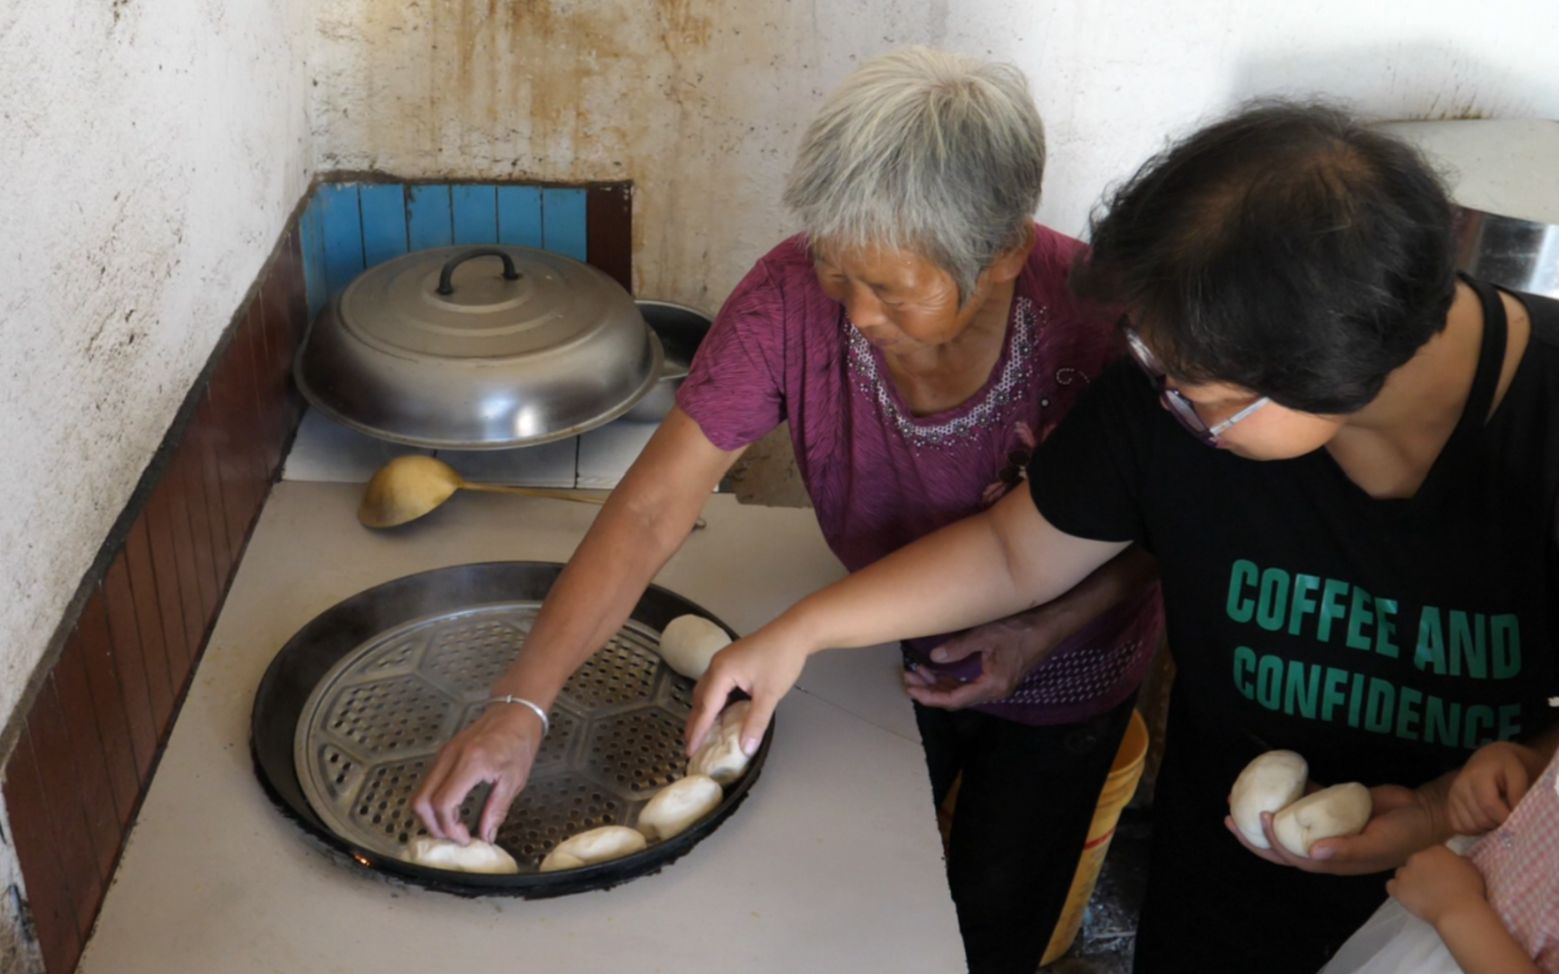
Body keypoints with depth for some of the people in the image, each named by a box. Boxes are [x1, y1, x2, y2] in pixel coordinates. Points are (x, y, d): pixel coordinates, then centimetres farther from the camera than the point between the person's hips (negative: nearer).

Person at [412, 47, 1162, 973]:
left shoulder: (1096, 321, -36)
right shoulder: (793, 296, -32)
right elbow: (652, 510, -31)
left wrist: (1043, 632, -32)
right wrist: (520, 707, -37)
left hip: (1055, 676, -1)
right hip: (894, 649, 2)